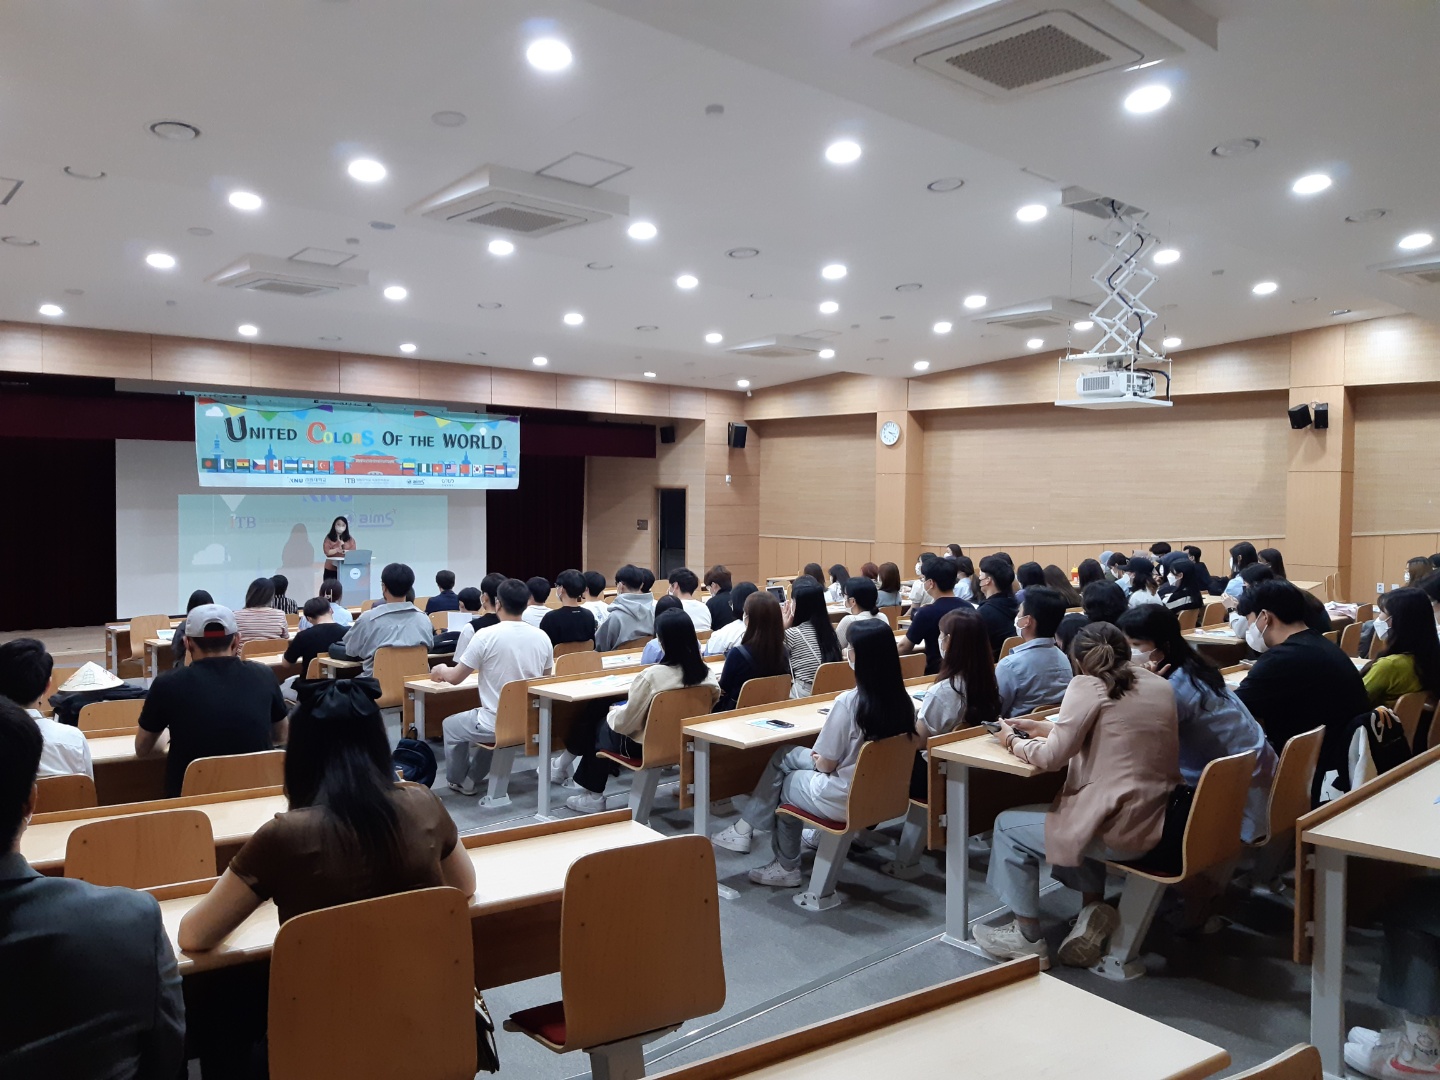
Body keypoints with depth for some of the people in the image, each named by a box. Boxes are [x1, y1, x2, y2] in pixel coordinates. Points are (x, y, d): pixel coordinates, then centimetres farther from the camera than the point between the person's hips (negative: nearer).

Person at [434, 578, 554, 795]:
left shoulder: (486, 635, -16)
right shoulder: (542, 637, -3)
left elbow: (455, 678, -6)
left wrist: (441, 670, 18)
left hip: (497, 724, -5)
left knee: (450, 725, 25)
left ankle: (459, 782, 40)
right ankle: (472, 778, 43)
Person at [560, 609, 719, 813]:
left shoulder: (652, 675, -28)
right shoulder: (706, 672, -12)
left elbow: (625, 722, -20)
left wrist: (614, 711, 4)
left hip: (644, 745, -6)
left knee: (597, 723, 22)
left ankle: (594, 796, 32)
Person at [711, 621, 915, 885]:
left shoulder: (848, 702, -26)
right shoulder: (902, 699, -6)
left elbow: (826, 765, -16)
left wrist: (817, 760, 7)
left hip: (844, 800, -7)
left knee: (785, 783, 23)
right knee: (785, 756, 19)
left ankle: (786, 866, 35)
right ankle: (745, 828, 25)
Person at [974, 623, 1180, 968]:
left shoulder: (1088, 686, -10)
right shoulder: (1159, 685, 11)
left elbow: (1052, 757, -10)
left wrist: (1013, 741, 10)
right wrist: (1042, 727, 24)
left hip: (1122, 830, -8)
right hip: (1163, 820, 8)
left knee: (1008, 826, 13)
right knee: (1076, 813, 35)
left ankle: (1027, 938, 22)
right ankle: (1094, 910, 21)